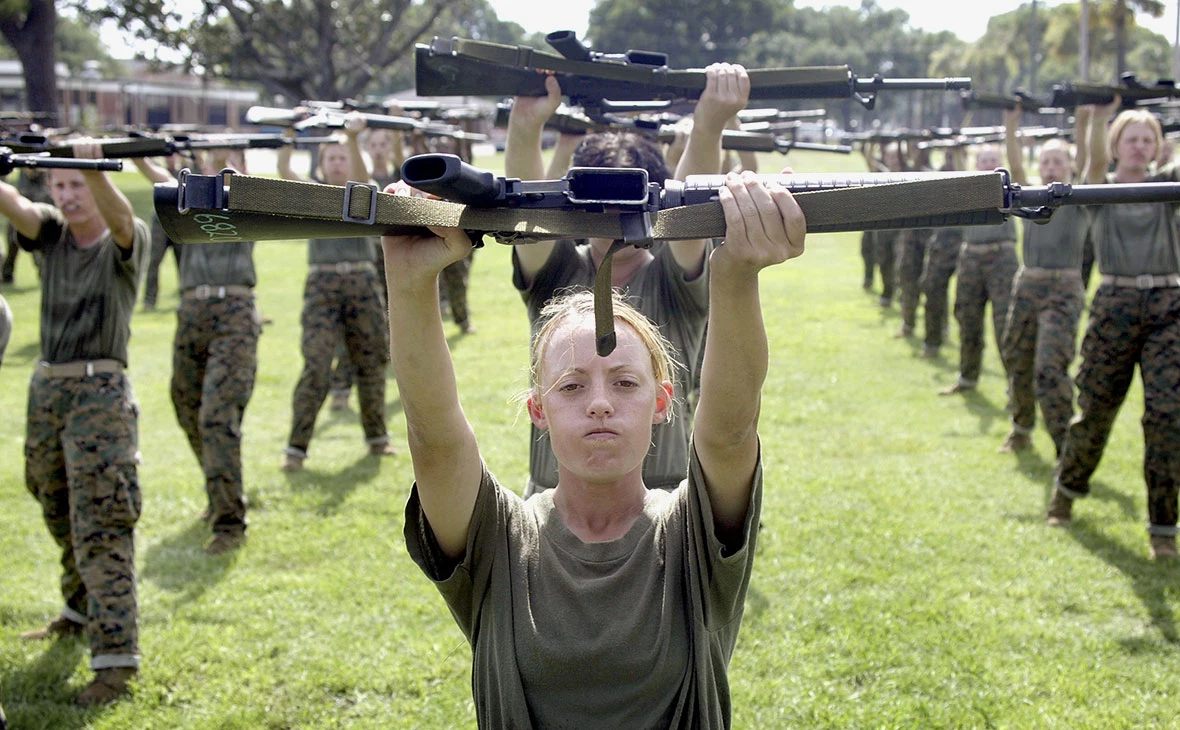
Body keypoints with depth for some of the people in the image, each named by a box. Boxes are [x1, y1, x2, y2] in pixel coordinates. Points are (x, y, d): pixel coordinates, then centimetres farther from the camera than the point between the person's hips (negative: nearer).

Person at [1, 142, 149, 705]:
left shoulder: (125, 242, -4)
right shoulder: (50, 231, 8)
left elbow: (119, 216, -27)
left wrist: (95, 169, -47)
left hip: (100, 391, -6)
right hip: (46, 388, 6)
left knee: (101, 526, -11)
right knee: (60, 516, 19)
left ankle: (116, 656, -13)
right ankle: (80, 611, 40)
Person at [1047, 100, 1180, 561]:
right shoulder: (1102, 188, 7)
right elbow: (1096, 157, -14)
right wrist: (1099, 117, -34)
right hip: (1115, 305, 0)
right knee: (1095, 410, 7)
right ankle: (1067, 489, 32)